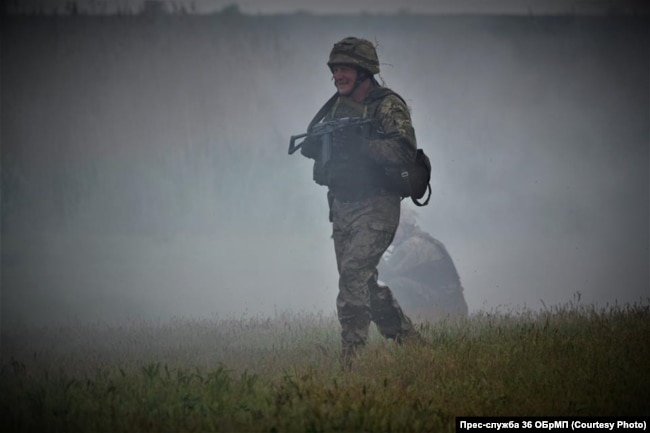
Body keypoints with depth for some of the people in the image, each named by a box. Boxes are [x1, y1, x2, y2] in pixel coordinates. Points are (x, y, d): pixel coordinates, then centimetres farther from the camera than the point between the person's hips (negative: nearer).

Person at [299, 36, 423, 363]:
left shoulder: (387, 105, -9)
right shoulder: (337, 107, 14)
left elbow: (403, 150, -21)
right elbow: (320, 145, 20)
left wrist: (358, 143, -28)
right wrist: (314, 145, -3)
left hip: (376, 207, -8)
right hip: (341, 207, 8)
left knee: (354, 272, -21)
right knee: (362, 284, 10)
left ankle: (352, 352, -19)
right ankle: (407, 339, 22)